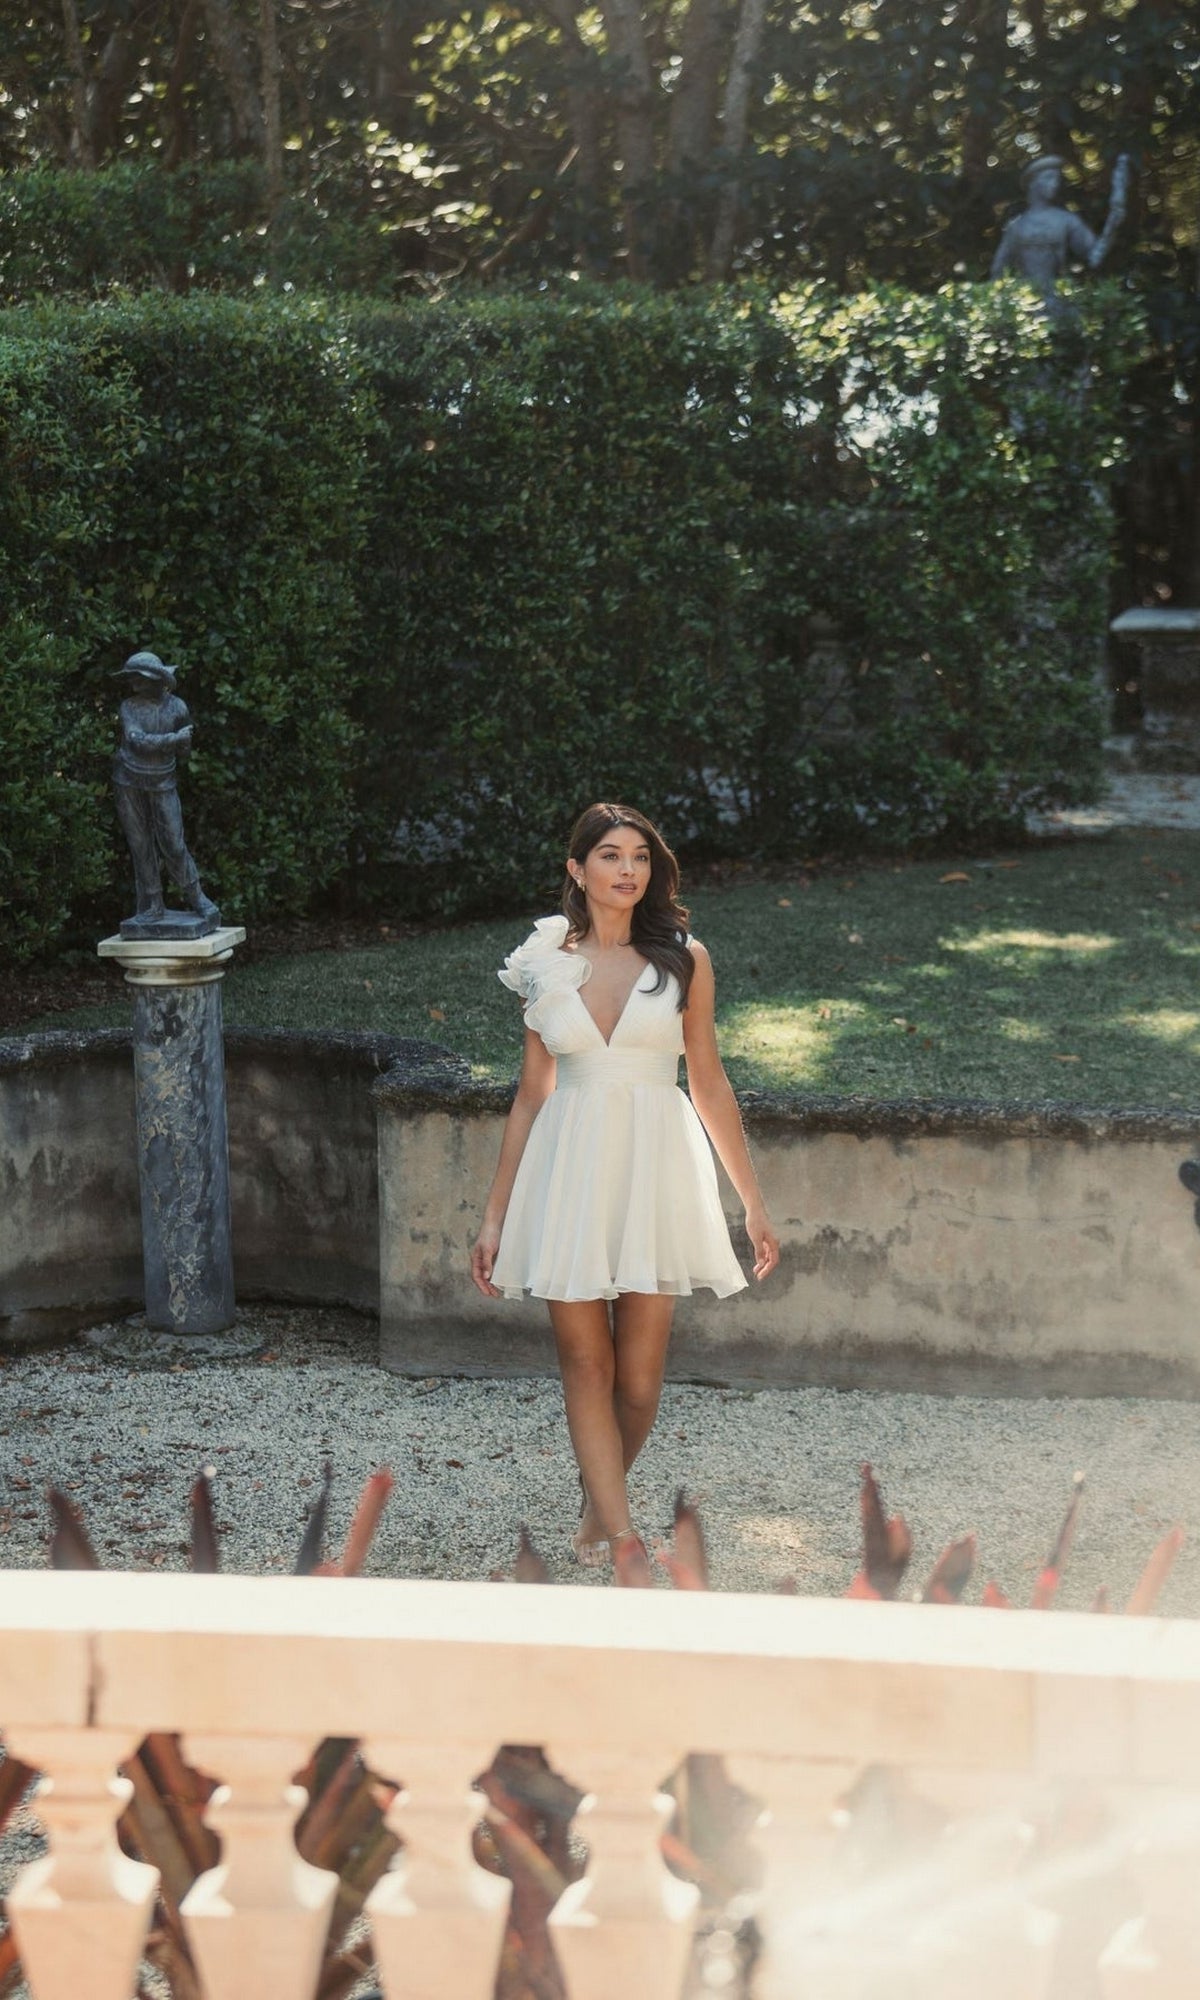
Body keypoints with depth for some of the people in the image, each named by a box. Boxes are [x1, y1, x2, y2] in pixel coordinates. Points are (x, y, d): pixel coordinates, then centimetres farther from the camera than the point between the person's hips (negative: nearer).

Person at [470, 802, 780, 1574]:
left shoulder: (683, 960, 3)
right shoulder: (546, 965, 6)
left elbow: (710, 1084, 8)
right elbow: (532, 1096, 11)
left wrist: (754, 1200, 8)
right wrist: (496, 1215, 11)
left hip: (656, 1167, -1)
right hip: (571, 1169, 1)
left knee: (640, 1379, 1)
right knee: (586, 1361, -3)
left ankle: (599, 1507, 25)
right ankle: (620, 1532, 0)